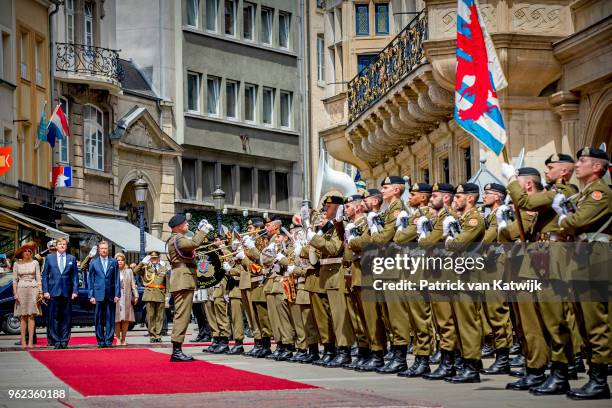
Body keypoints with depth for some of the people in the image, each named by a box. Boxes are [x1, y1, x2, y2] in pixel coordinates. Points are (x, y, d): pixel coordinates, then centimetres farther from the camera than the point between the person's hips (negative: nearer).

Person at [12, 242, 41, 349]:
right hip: (21, 290, 0)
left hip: (33, 289, 0)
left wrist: (40, 292, -1)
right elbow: (14, 280, 5)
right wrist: (15, 293, -4)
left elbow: (38, 278, 6)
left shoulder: (35, 263, 6)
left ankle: (30, 341, -7)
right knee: (23, 317, 0)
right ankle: (23, 341, -1)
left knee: (31, 316, -4)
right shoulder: (17, 264, 6)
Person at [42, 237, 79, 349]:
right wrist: (45, 291, -2)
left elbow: (75, 276, 7)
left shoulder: (72, 259, 9)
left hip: (67, 292, 1)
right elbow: (45, 275, 7)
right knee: (54, 317, 0)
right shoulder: (49, 258, 9)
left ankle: (64, 340, 7)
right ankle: (55, 341, 4)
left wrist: (75, 291, -2)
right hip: (53, 292, -1)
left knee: (66, 318, 2)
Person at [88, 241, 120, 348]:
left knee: (110, 318, 0)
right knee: (99, 318, 1)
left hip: (111, 295, 0)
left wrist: (117, 294, -1)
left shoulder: (114, 262, 8)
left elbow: (117, 279, 7)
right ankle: (100, 340, 7)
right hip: (98, 294, 0)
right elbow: (91, 280, 7)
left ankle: (109, 340, 4)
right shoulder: (94, 263, 8)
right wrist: (91, 295, 0)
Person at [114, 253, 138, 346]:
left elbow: (133, 284, 11)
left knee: (126, 319, 0)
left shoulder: (129, 271, 13)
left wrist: (136, 296, 3)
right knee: (117, 319, -4)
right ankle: (118, 339, 2)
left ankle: (123, 339, 6)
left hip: (127, 299, 2)